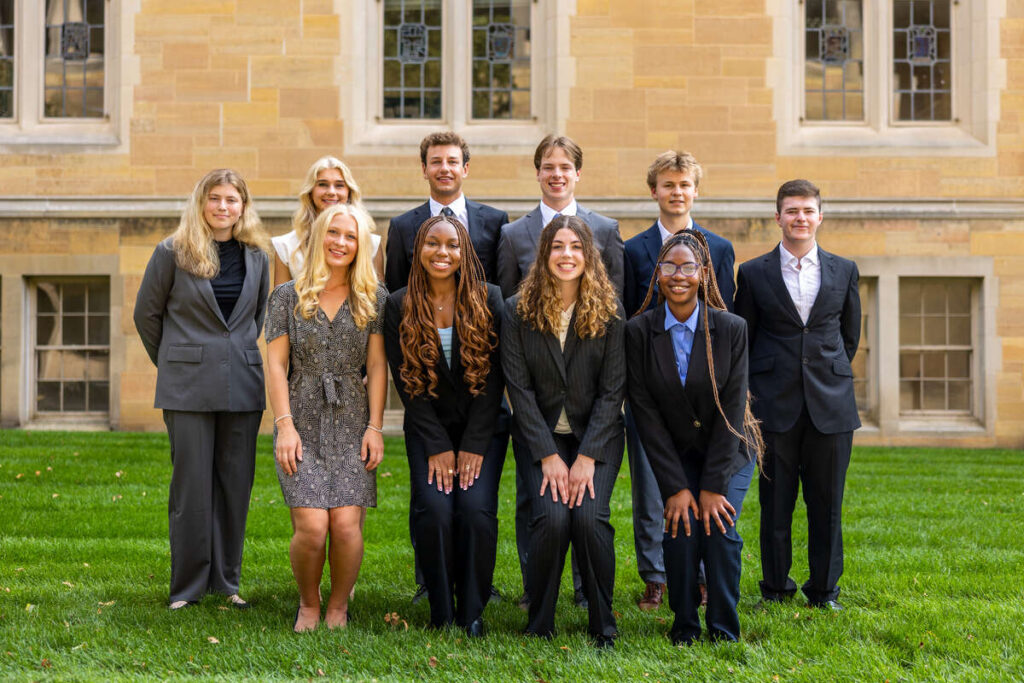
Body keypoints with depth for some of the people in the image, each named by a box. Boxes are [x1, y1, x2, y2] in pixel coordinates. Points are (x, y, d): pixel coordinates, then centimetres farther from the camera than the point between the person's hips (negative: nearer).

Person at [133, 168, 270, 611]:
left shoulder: (257, 256, 9)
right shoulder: (172, 252, -1)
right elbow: (146, 313, 7)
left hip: (242, 385, 3)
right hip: (188, 386, -3)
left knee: (236, 483, 5)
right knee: (191, 483, -1)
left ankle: (226, 581, 16)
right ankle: (187, 586, 9)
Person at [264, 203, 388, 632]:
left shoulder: (373, 299, 8)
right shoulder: (287, 297, 6)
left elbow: (377, 367, 5)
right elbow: (276, 365, 2)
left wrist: (375, 427, -3)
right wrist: (285, 426, -7)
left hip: (353, 425, 1)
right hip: (303, 426, -1)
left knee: (346, 525, -11)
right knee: (311, 526, -12)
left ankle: (338, 606, 13)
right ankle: (308, 604, 15)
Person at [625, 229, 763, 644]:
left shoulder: (732, 329, -11)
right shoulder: (639, 331, -9)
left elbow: (732, 408, -12)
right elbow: (645, 412, -10)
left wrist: (713, 486, -17)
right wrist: (676, 487, -15)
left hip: (729, 451, 0)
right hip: (676, 454, 1)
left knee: (719, 525, -19)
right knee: (680, 529, -18)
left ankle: (724, 632, -1)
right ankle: (684, 626, 3)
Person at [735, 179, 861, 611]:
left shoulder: (844, 271, 9)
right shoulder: (753, 273, 4)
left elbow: (850, 336, 17)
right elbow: (740, 340, 8)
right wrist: (753, 391, 7)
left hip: (830, 405, 1)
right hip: (775, 407, -1)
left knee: (827, 502, 5)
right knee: (776, 502, 4)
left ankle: (824, 589, 18)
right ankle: (775, 587, 18)